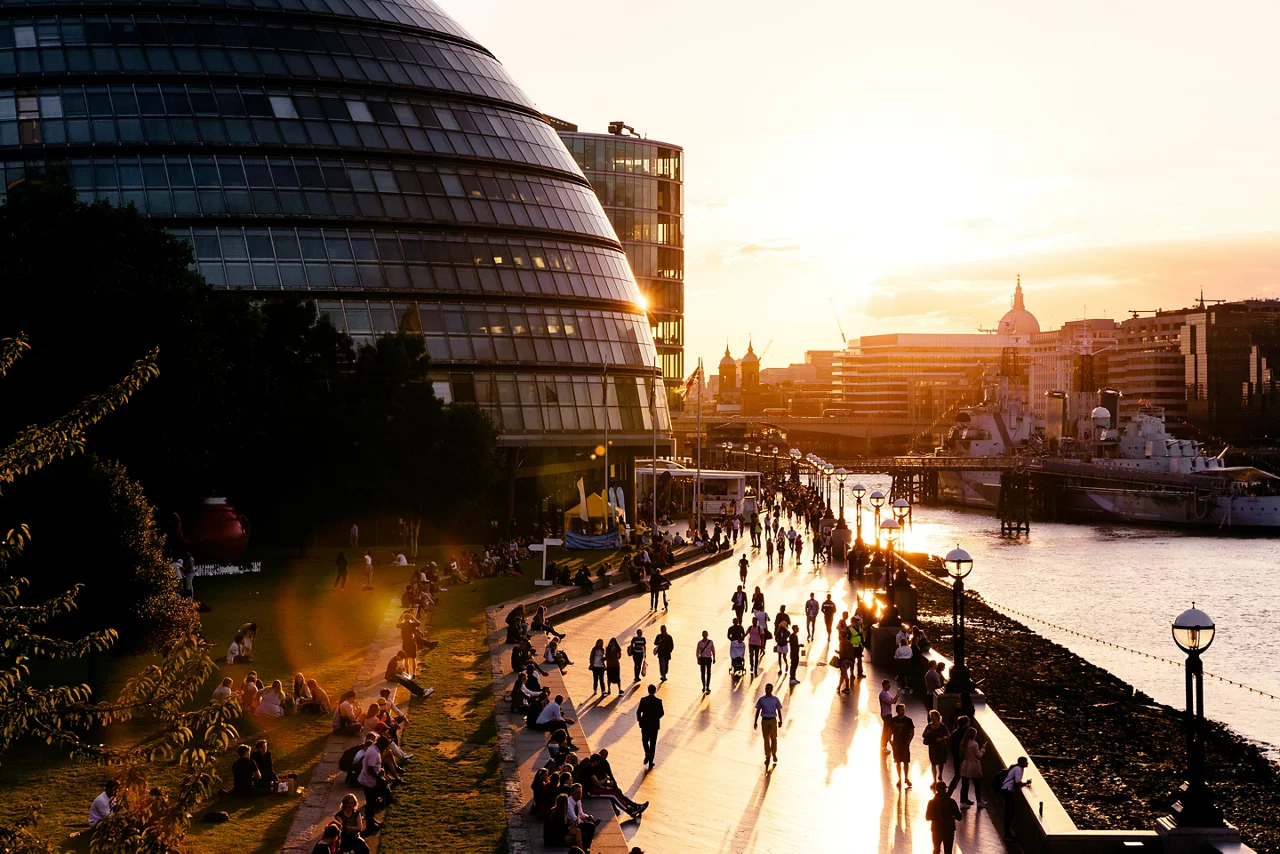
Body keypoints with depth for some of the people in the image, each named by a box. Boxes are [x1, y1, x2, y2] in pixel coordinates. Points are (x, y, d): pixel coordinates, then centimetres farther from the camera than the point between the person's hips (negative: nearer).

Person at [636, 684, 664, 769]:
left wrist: (640, 721, 6)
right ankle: (650, 762, 14)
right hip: (655, 725, 0)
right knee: (653, 743, 11)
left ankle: (647, 753, -2)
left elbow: (638, 712, -11)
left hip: (645, 724, 0)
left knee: (645, 740, 22)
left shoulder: (643, 700, -13)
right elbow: (662, 713, -5)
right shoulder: (658, 701, -13)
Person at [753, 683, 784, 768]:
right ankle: (767, 757, 13)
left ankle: (774, 753, 17)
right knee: (766, 739, 4)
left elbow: (779, 710, 7)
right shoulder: (761, 700, 1)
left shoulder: (775, 700, 0)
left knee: (773, 738, -7)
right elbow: (758, 711, 6)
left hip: (773, 720, -1)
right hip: (764, 720, 1)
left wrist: (780, 721, -1)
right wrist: (755, 722, 3)